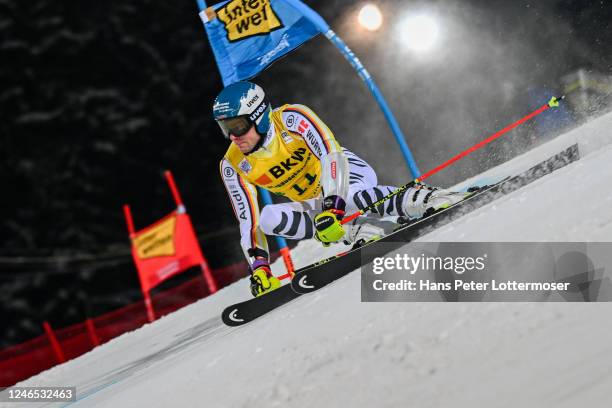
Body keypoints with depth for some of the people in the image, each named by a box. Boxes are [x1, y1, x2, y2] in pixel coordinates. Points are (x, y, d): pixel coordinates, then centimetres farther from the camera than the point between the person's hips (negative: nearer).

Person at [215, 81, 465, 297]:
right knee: (268, 218, -25)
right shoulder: (233, 165, -8)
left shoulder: (289, 118, -21)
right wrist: (259, 268, -19)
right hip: (318, 208, 5)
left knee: (348, 195, -40)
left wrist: (332, 207, -44)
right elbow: (248, 222, -7)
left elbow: (332, 155, -31)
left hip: (350, 172, -5)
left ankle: (432, 199, -34)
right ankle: (357, 232, -29)